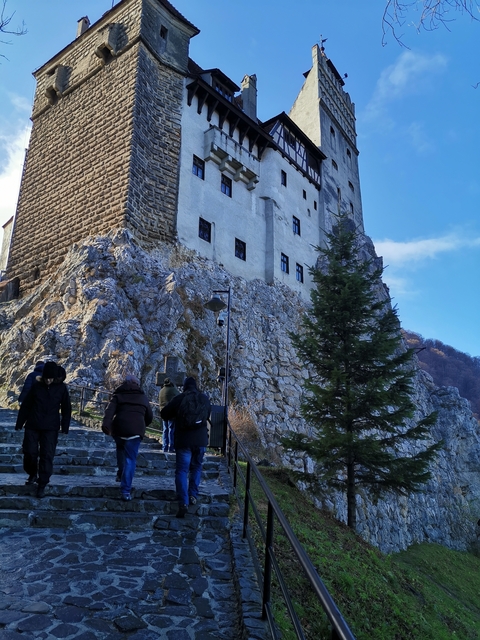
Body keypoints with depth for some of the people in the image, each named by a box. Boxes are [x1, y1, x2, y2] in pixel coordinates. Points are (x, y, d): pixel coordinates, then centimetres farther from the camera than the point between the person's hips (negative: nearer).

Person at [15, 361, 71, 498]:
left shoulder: (61, 387, -4)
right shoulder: (36, 385, -3)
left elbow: (66, 408, 3)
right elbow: (26, 405, 3)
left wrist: (65, 427, -1)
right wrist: (19, 423, 4)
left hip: (51, 428, -1)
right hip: (32, 426, 1)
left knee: (47, 456, -1)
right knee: (30, 452, 4)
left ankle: (42, 485, 9)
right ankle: (32, 474, 33)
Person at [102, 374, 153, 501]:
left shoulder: (118, 395, 14)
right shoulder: (143, 397, 18)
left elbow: (110, 410, -5)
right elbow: (150, 417, 21)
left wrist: (106, 424, -17)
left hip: (119, 429, 1)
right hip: (136, 431, -1)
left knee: (121, 449, 33)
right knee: (130, 459, 2)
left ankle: (121, 472, 34)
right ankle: (126, 491, -4)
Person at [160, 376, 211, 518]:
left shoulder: (179, 398, -6)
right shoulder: (205, 398, 4)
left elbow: (164, 414, 0)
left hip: (183, 440, -3)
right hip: (201, 440, 3)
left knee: (181, 470, 0)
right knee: (196, 468, 21)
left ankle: (183, 502, -9)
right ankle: (193, 495, 18)